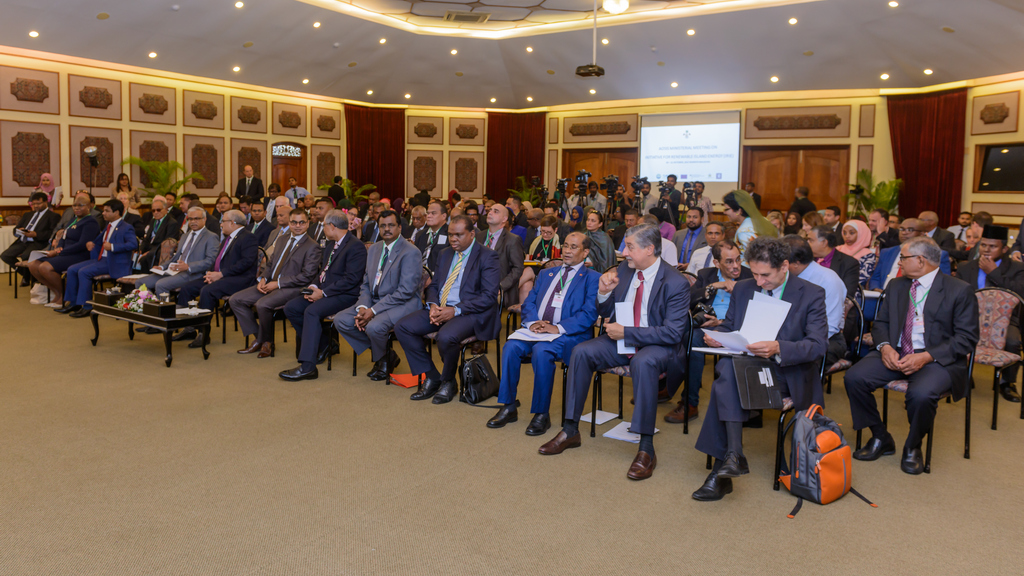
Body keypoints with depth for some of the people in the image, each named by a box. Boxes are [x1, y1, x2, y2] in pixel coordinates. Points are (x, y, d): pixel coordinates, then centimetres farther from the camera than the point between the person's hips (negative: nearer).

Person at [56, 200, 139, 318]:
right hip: (100, 258, 10)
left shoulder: (126, 228, -10)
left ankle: (86, 307, -15)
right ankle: (71, 303, 11)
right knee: (72, 269, 2)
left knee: (83, 272, -23)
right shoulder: (108, 226, 19)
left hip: (114, 263, -10)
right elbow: (98, 240, 34)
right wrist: (90, 243, 10)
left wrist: (112, 247, -31)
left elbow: (133, 244, -27)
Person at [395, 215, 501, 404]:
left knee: (445, 337, -36)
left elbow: (489, 296, -14)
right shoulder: (445, 254, 17)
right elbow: (434, 285, 20)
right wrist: (432, 305, -4)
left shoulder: (487, 257, -6)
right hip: (440, 309, 7)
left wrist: (456, 310, -20)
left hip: (470, 313, -7)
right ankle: (431, 377, 1)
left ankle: (448, 383, -5)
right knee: (402, 327, -11)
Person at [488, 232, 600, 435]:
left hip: (569, 335, -5)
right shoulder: (546, 274, 24)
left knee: (541, 351, -34)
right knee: (511, 346, -23)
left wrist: (558, 328, -19)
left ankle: (541, 414, -20)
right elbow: (528, 303, 17)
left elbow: (589, 314, -9)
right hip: (536, 329, 5)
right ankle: (509, 407, -11)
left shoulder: (592, 278, 4)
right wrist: (532, 322, -6)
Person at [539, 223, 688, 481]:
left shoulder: (676, 283, -15)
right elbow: (606, 313, 12)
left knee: (644, 362, -39)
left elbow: (673, 333, -21)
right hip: (621, 339, 6)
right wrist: (604, 293, -11)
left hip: (657, 345, -6)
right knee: (581, 351, -17)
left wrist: (626, 332, -23)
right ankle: (570, 430, -7)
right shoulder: (624, 269, 3)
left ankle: (646, 448, -30)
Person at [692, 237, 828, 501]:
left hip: (787, 374, -4)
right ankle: (734, 455, -36)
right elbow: (728, 326, 20)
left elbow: (818, 345, -10)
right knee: (727, 367, -35)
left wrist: (778, 348, -28)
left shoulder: (811, 295, 0)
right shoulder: (742, 289, 14)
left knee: (723, 385, -33)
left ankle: (724, 464, -30)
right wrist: (715, 335, -6)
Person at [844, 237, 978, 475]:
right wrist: (885, 347, -9)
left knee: (921, 393, -36)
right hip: (895, 354, 5)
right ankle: (881, 438, 2)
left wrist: (926, 357, -20)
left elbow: (967, 338, -7)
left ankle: (913, 447, -4)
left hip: (937, 359, -5)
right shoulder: (896, 286, 15)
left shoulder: (960, 291, -3)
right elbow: (880, 323, 15)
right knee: (854, 377, -20)